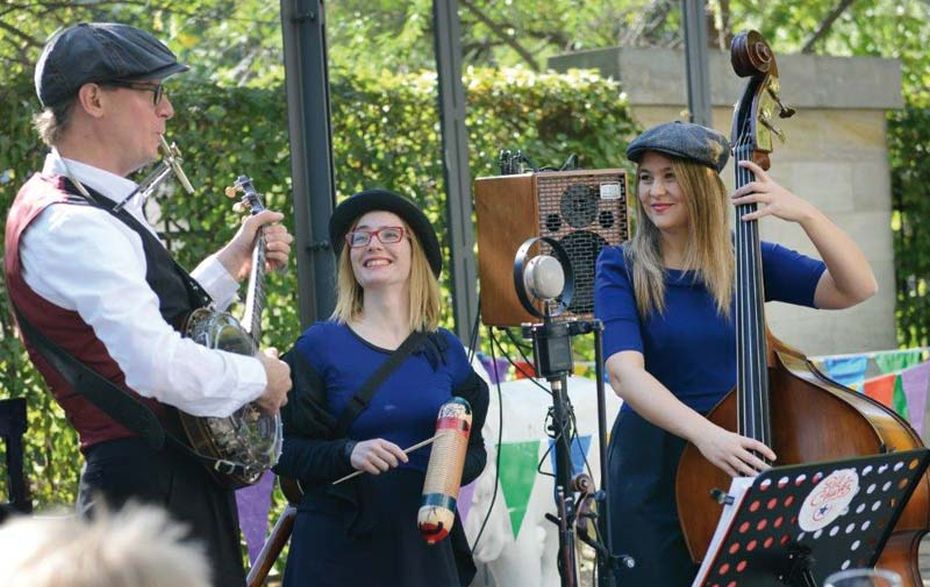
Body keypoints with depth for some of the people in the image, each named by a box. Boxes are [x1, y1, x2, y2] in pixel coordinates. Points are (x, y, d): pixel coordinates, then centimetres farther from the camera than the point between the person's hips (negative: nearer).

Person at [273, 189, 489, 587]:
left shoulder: (446, 351, 10)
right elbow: (283, 450, -4)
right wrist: (347, 453, -21)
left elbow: (474, 449, 16)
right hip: (338, 543, -3)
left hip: (425, 541, 3)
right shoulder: (320, 346, -1)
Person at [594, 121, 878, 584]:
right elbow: (625, 372, -21)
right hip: (656, 470, -2)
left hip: (741, 462, 2)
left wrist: (803, 213, -20)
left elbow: (857, 288, -6)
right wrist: (705, 433, -36)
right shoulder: (622, 269, -5)